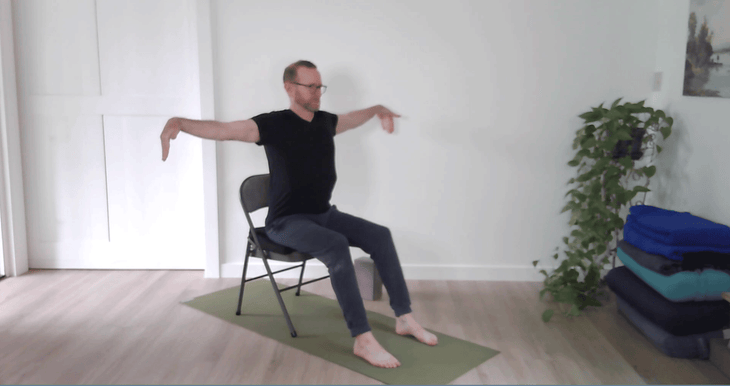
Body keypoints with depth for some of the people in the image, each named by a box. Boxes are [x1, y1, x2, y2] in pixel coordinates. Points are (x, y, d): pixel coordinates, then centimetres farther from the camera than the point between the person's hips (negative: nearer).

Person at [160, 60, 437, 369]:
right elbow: (223, 130, -23)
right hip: (287, 222, -7)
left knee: (380, 235, -7)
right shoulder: (274, 124, -12)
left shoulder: (325, 121, 7)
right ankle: (362, 340, -29)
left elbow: (352, 118, 32)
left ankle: (404, 318, 2)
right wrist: (180, 122, -38)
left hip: (324, 214, 7)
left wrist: (377, 109, 31)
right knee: (336, 246, -33)